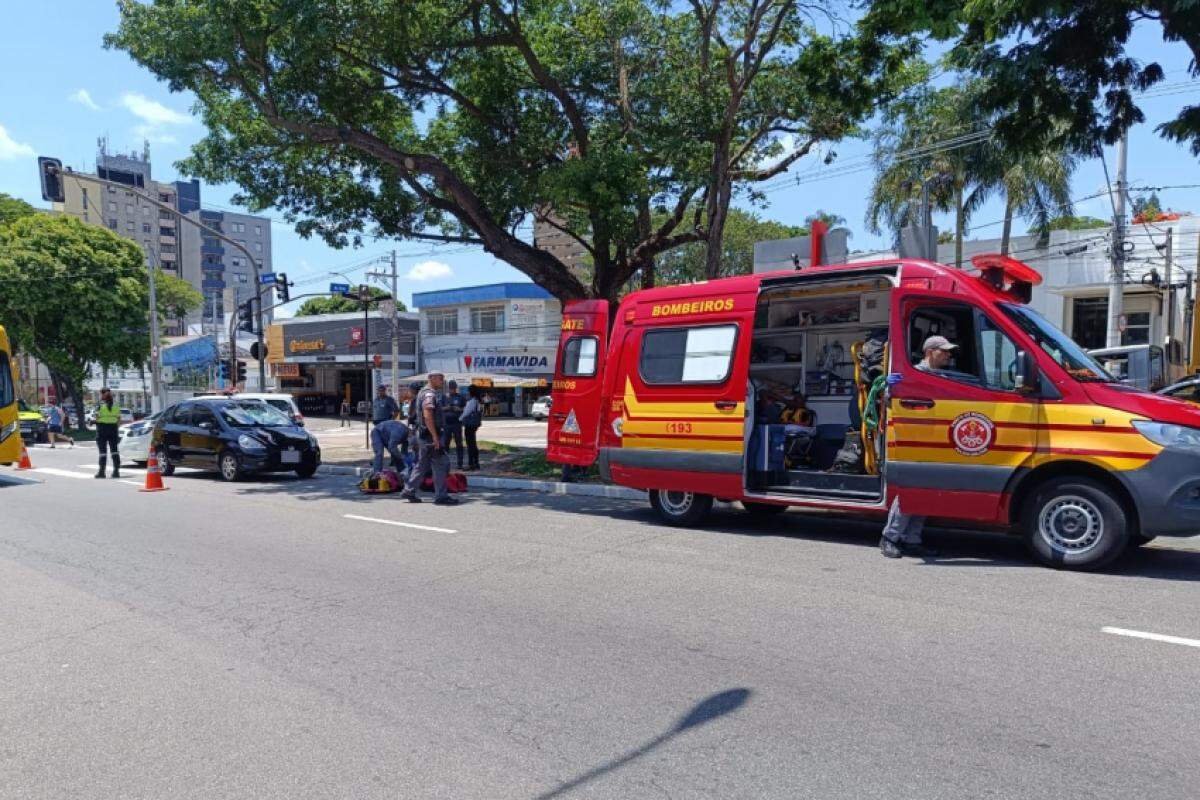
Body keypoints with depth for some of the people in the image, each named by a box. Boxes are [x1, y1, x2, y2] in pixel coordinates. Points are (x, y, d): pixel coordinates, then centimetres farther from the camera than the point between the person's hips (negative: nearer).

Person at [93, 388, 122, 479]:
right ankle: (116, 470, 5)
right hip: (113, 428, 4)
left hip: (102, 428, -4)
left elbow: (97, 418, -13)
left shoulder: (100, 406, -9)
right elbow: (119, 420, 4)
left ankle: (102, 471, 2)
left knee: (102, 451, 1)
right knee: (114, 450, 7)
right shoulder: (116, 406, 5)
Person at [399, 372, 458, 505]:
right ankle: (440, 496, -3)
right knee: (441, 464, -7)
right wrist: (435, 437, -26)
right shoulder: (429, 395, -16)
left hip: (424, 435, 11)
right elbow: (427, 417, -25)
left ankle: (409, 491, 20)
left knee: (422, 464, 15)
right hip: (431, 435, -11)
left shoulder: (424, 393, 18)